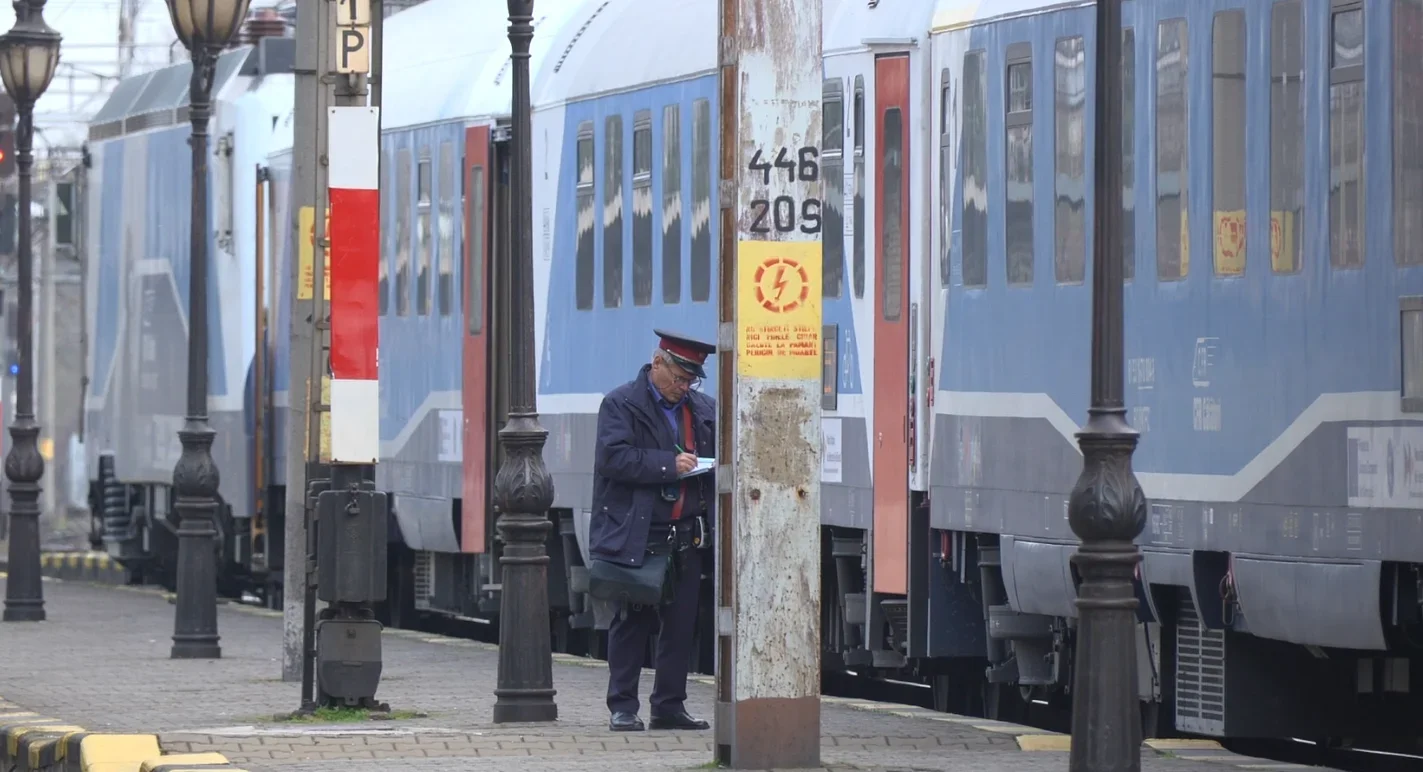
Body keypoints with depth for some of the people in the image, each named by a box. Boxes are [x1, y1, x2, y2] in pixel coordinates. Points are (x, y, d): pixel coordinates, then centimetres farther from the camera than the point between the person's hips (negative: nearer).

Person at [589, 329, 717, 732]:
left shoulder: (704, 409, 14)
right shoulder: (621, 404, -4)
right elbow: (613, 457, -17)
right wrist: (668, 465, -22)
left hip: (686, 538, 5)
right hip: (635, 537, -5)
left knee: (681, 623, 5)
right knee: (631, 620, -1)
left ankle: (670, 706, 13)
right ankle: (623, 707, 5)